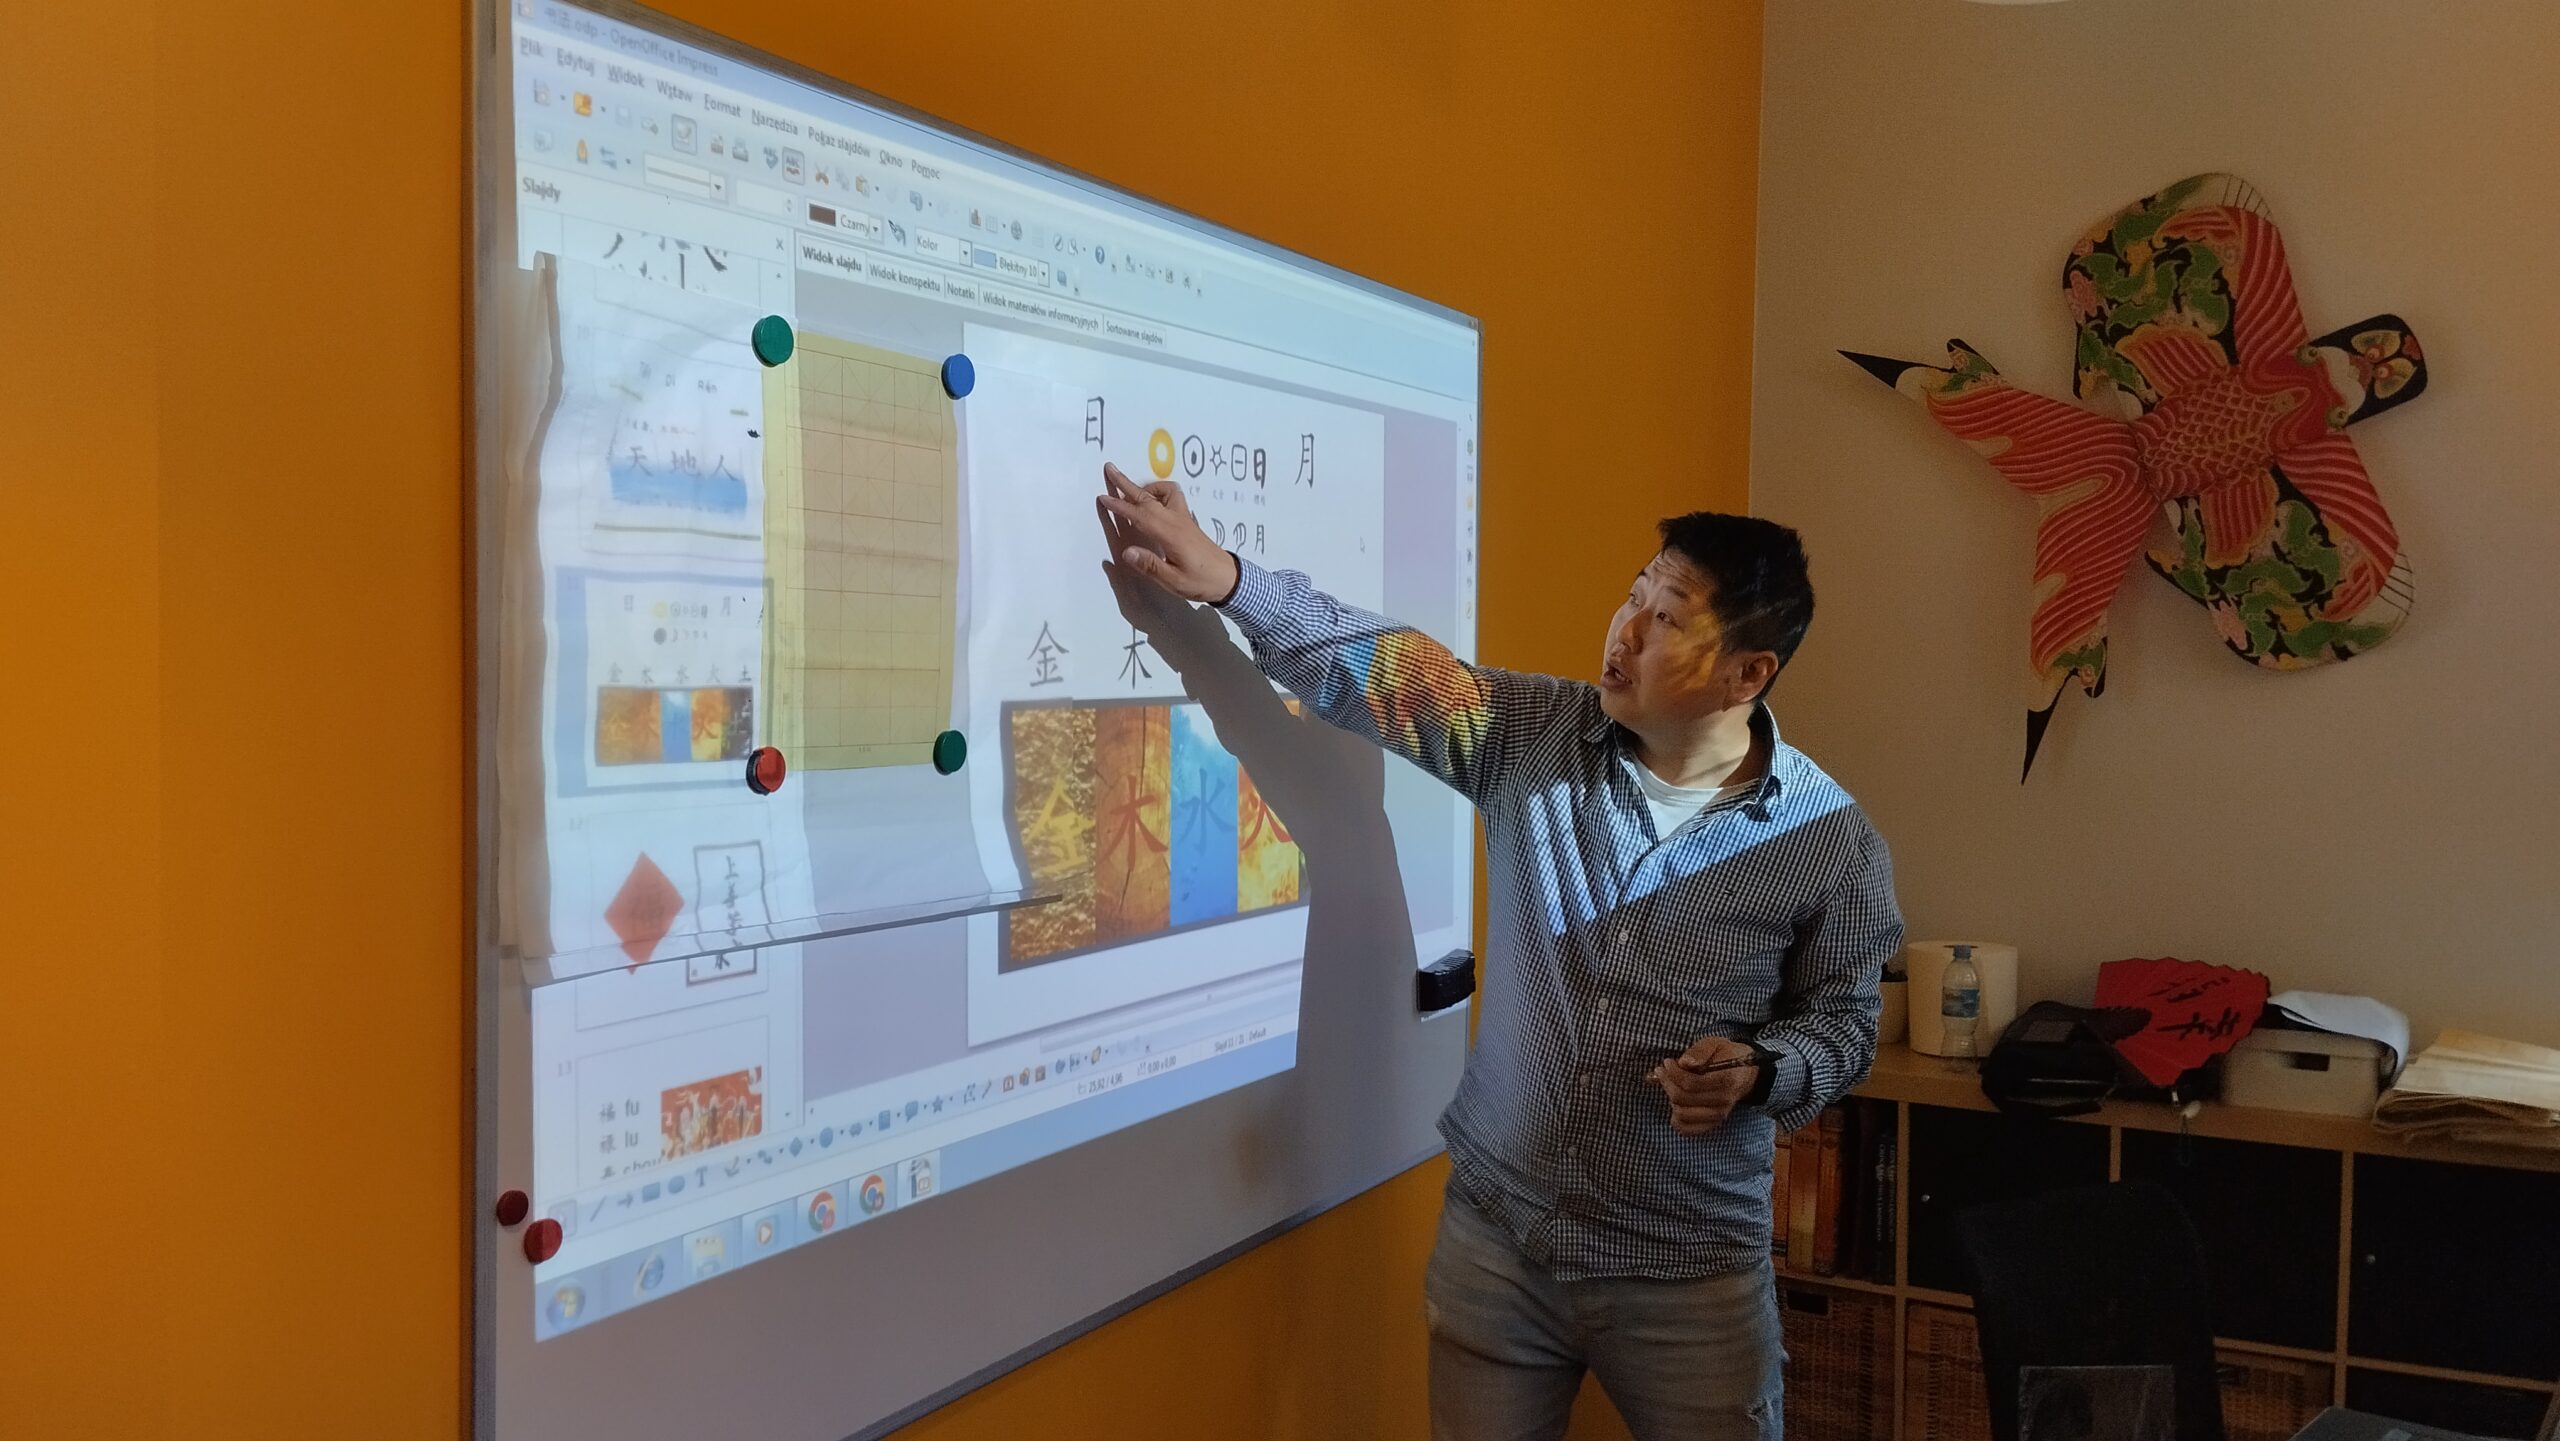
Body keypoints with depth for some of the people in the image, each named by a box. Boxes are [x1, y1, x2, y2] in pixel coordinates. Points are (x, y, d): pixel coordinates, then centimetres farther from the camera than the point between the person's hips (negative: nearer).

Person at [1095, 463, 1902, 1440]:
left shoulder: (1833, 843, -9)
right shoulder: (1533, 739, -5)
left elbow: (1841, 1022, 1)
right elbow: (1375, 668, -8)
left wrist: (1757, 1072, -19)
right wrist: (1222, 577, -19)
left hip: (1688, 1273, -2)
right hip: (1495, 1233, 2)